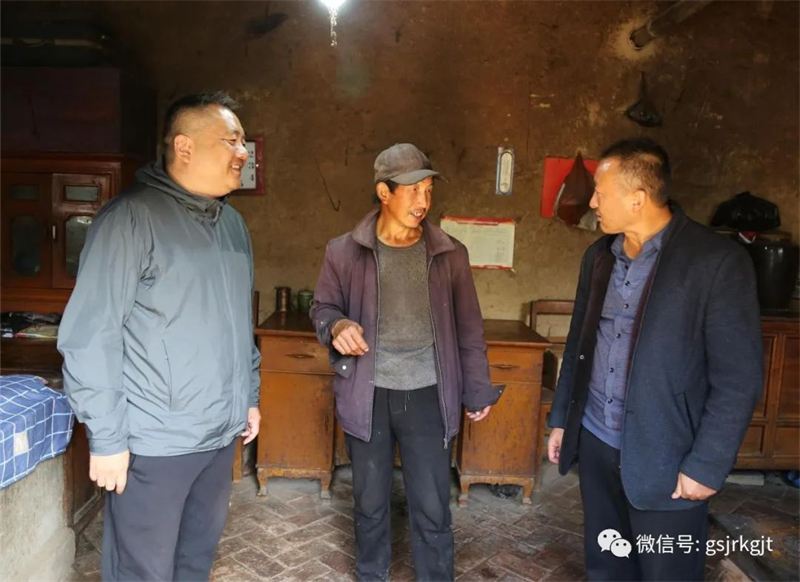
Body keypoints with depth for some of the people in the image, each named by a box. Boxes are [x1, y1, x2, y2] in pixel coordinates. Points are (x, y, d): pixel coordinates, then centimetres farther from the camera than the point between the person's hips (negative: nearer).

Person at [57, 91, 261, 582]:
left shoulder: (232, 222, 10)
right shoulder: (132, 217, -14)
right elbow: (90, 335, -16)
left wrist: (250, 395, 16)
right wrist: (106, 437, -15)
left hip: (222, 435, 7)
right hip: (155, 444, -7)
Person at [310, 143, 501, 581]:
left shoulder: (450, 254, 0)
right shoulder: (345, 252, -4)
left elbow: (468, 328, 6)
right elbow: (322, 307, 7)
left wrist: (477, 390, 7)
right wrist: (337, 325, -17)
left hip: (427, 396, 0)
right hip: (368, 395, 0)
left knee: (433, 508, 7)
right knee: (370, 503, 16)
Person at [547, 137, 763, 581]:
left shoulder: (718, 261, -15)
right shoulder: (599, 256, 5)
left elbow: (738, 378, -14)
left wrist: (706, 464, -14)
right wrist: (561, 419, 14)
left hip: (665, 460, -5)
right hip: (596, 444, 6)